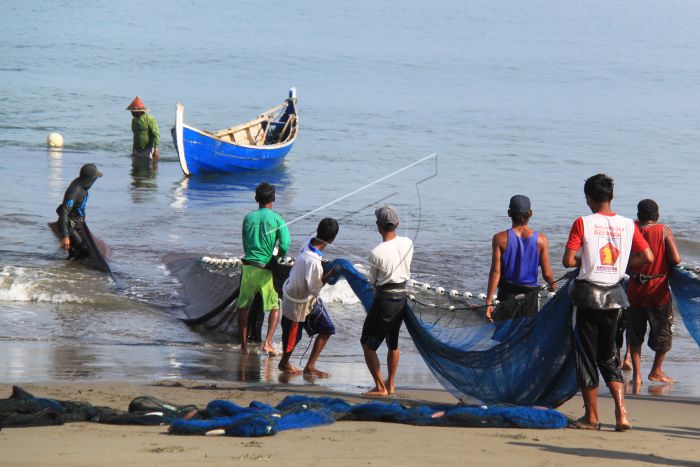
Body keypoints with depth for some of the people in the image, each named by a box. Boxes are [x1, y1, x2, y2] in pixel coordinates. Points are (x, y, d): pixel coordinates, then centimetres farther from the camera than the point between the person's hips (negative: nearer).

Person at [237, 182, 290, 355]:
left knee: (243, 306, 14)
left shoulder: (248, 218, 4)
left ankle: (244, 344, 12)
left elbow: (245, 243, 12)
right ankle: (268, 342, -6)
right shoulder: (276, 219, -5)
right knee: (275, 307, 10)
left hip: (249, 266, 2)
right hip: (267, 269, -2)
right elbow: (285, 245, -13)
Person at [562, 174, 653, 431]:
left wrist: (583, 261, 7)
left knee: (587, 355, 6)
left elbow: (568, 260, -14)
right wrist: (621, 263, 12)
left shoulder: (583, 223, -9)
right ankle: (621, 412, -4)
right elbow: (647, 257, 0)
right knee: (609, 356, 13)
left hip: (589, 294, -4)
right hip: (614, 295, 4)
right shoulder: (628, 225, 2)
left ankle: (591, 417, 9)